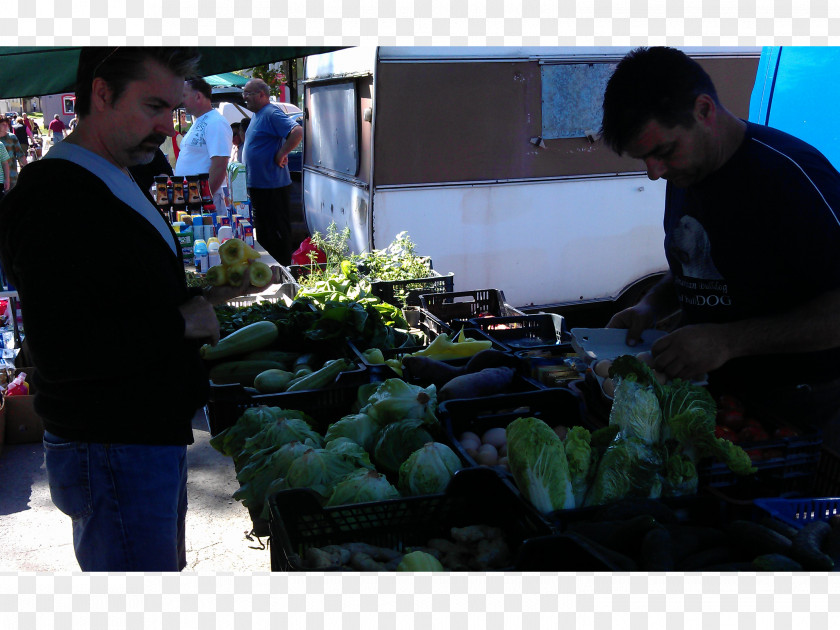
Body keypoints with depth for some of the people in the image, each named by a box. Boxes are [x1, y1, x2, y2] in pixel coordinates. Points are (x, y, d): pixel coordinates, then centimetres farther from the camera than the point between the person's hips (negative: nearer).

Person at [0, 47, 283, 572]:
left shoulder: (117, 187, 13)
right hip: (111, 450, -10)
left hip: (157, 438, 10)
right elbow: (62, 351, -29)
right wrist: (183, 323, -19)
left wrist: (206, 296, 4)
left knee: (169, 565, 23)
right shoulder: (51, 199, -21)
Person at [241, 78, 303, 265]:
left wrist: (281, 155, -23)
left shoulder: (272, 113, -15)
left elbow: (297, 132, -28)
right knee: (262, 231, 17)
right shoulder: (257, 115, 16)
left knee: (278, 233, -3)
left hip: (273, 186, -10)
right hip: (256, 185, 11)